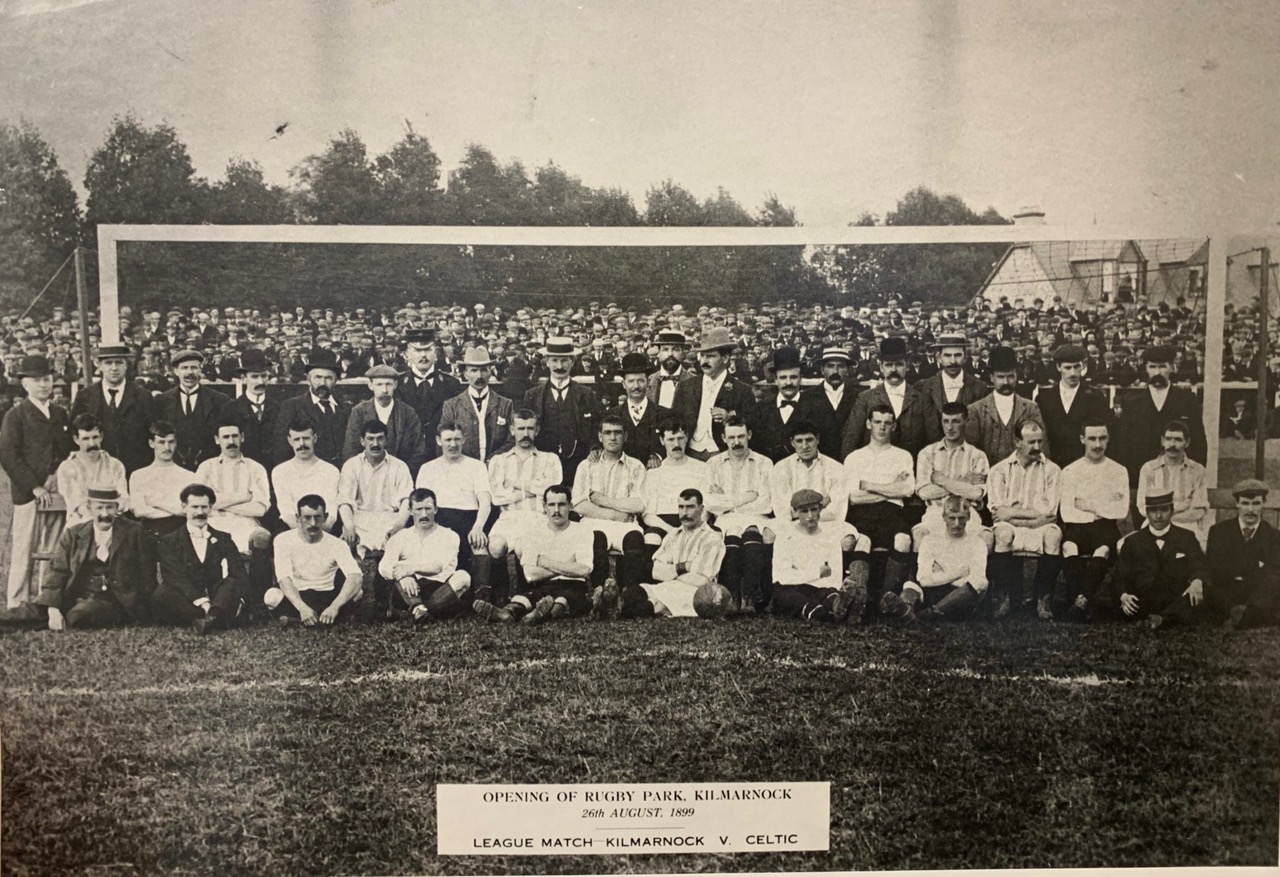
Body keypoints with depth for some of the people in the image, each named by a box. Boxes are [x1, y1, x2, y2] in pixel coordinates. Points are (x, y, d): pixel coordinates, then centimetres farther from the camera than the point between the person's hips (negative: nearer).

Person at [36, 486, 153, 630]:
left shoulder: (133, 533, 5)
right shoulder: (72, 535, 10)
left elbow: (147, 577, 8)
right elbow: (57, 573, 3)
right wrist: (53, 610, -11)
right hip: (75, 600, 4)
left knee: (77, 616, -32)